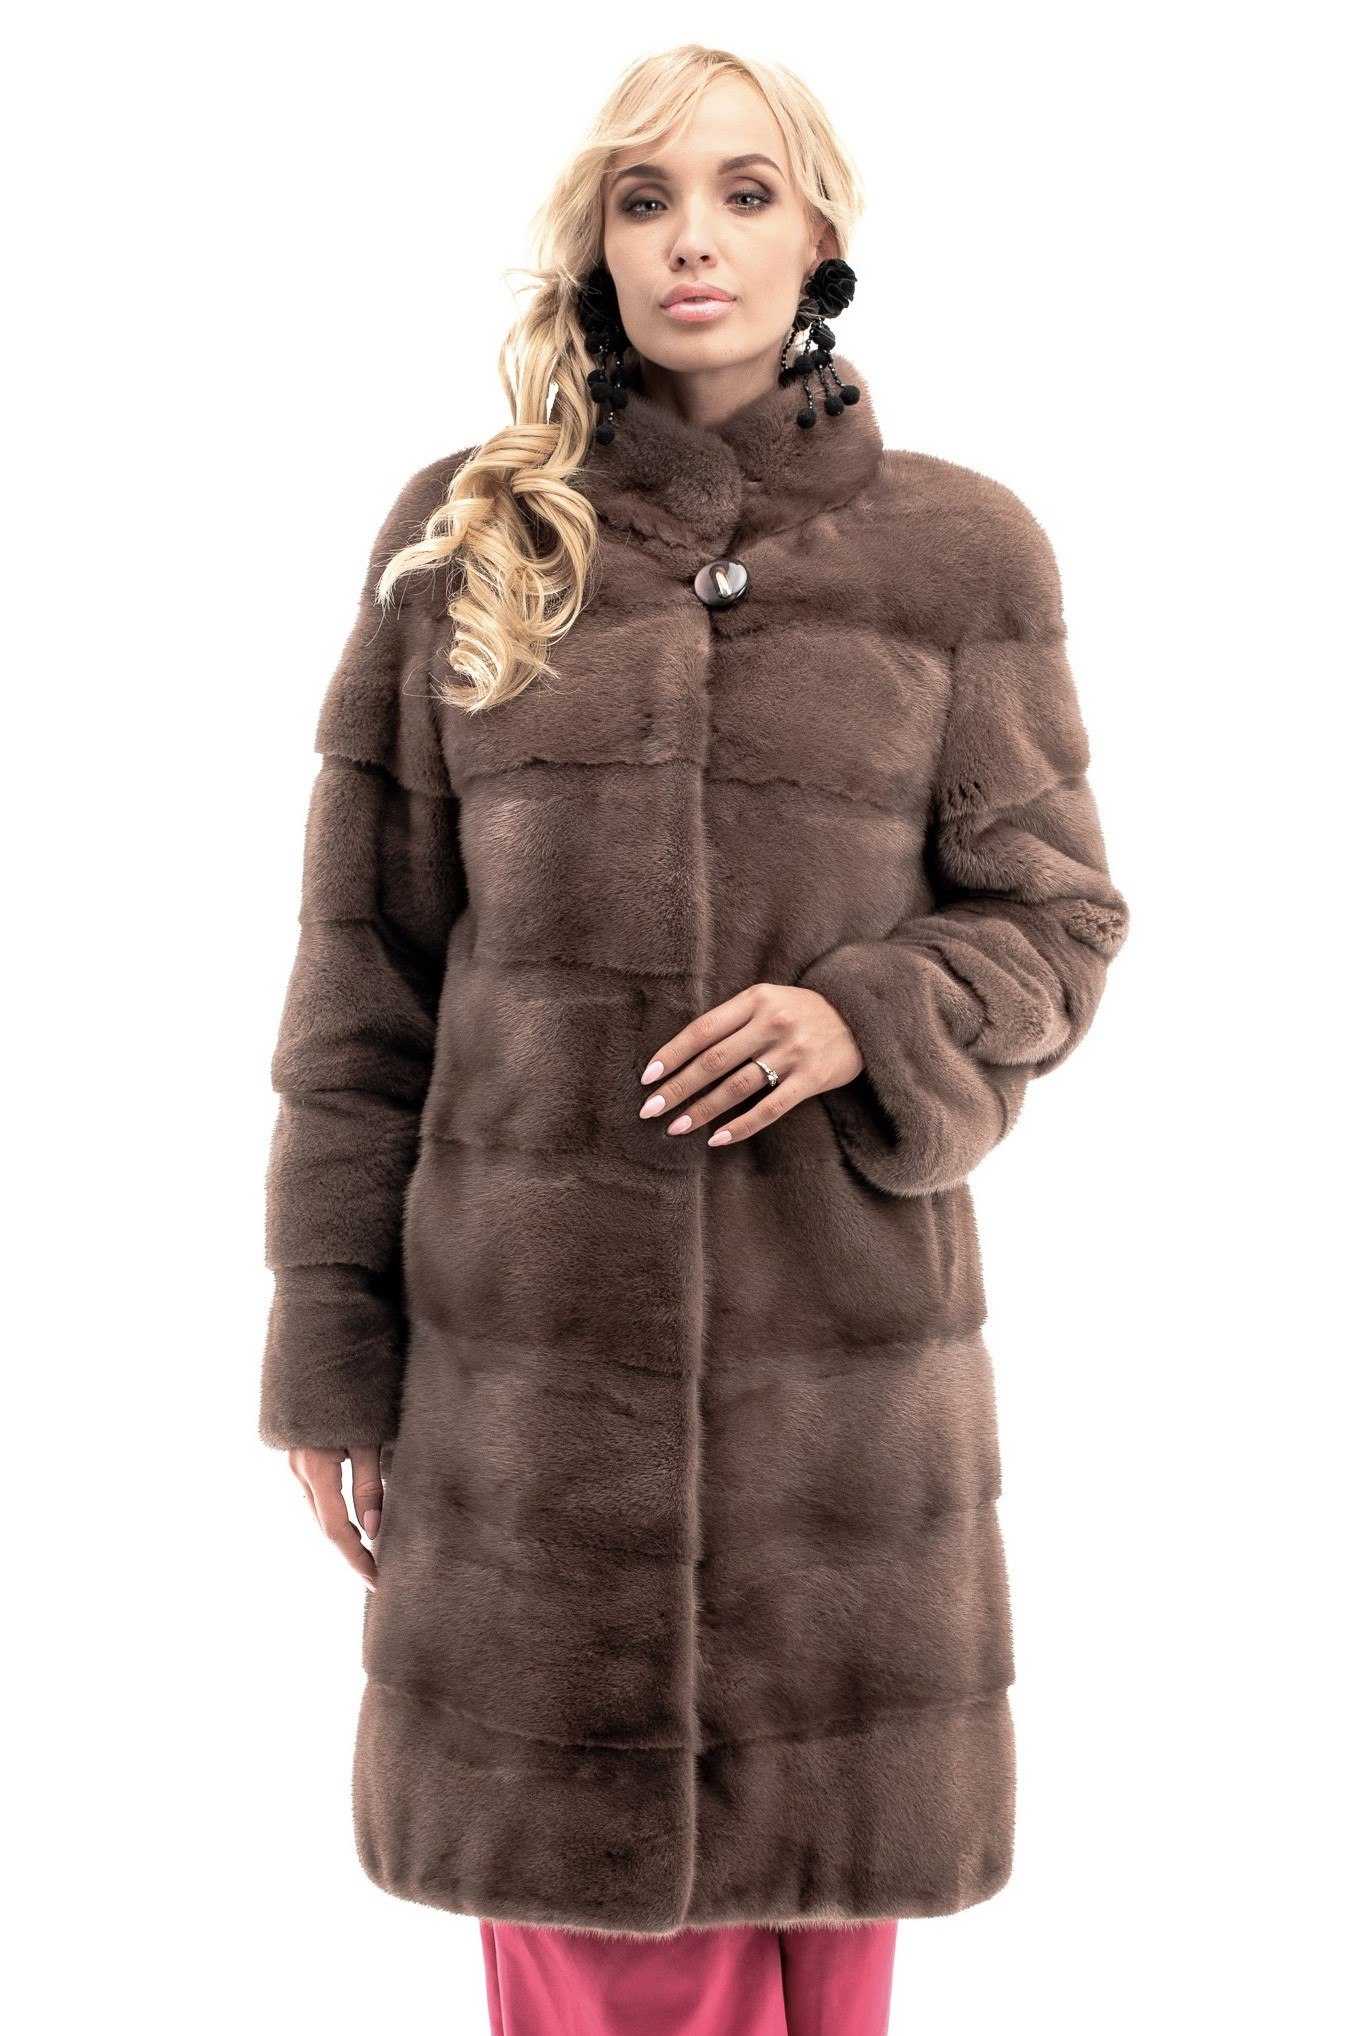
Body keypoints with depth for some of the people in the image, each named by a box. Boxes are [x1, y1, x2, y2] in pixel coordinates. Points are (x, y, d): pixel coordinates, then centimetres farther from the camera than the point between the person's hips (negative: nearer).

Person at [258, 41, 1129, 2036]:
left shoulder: (959, 551, 3)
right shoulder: (462, 537, 4)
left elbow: (1054, 919, 8)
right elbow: (363, 968, 4)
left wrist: (864, 1023, -14)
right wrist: (332, 1343, 1)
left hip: (841, 1326, 0)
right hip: (535, 1330, 0)